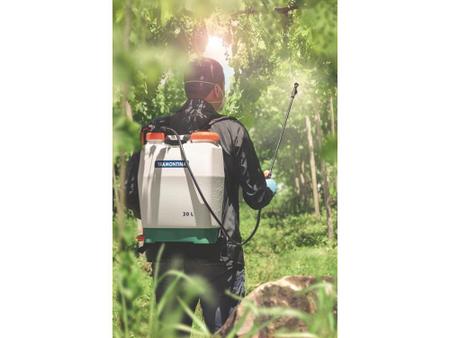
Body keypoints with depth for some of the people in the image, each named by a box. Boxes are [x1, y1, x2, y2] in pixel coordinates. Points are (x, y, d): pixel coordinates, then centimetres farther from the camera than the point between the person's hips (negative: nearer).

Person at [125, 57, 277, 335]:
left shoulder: (155, 130, 2)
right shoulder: (231, 131, -6)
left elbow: (132, 195, 3)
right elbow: (257, 197, -2)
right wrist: (270, 187, 21)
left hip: (167, 253, 4)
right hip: (218, 256, -3)